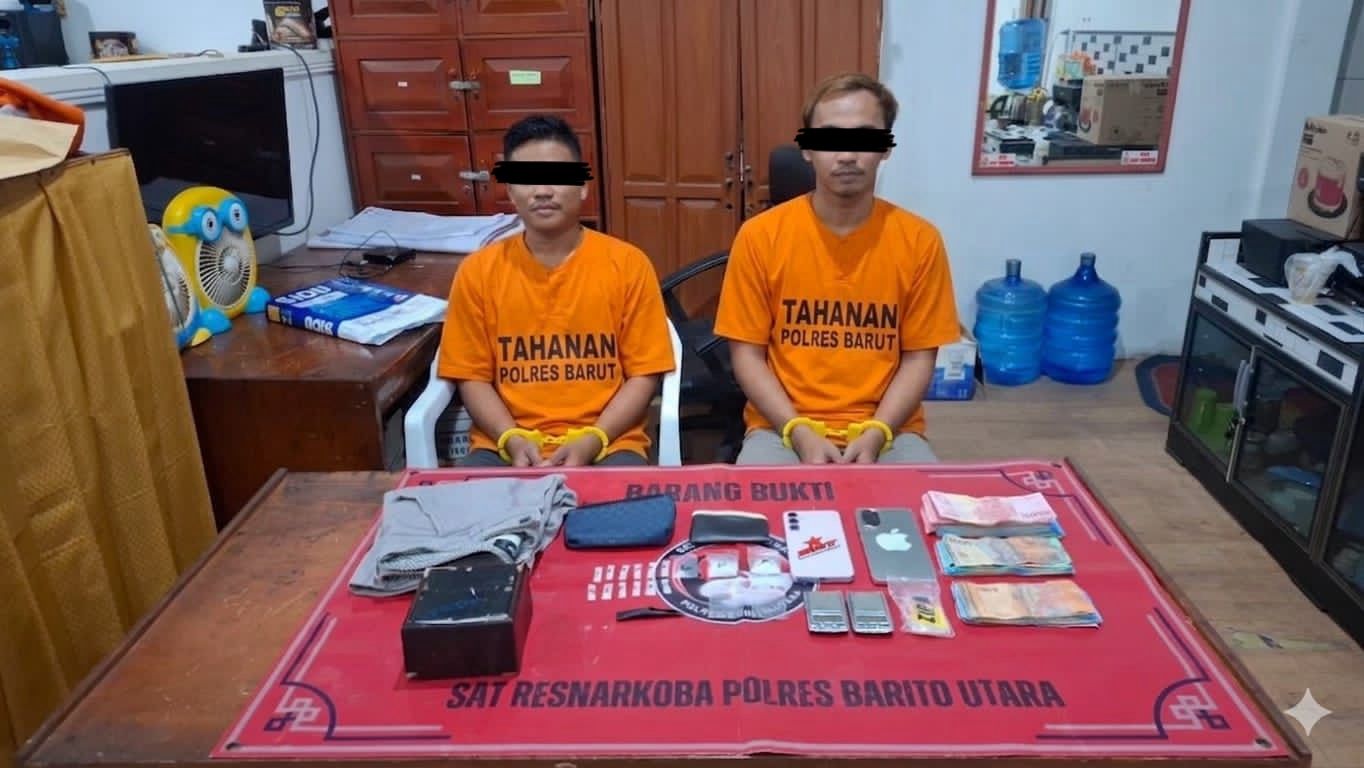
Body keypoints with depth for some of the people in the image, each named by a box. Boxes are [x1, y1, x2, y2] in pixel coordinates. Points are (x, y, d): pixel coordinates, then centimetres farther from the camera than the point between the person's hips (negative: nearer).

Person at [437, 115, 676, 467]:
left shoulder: (627, 264, -2)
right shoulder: (477, 271, 2)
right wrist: (512, 439, -11)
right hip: (507, 445, 1)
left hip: (606, 443, -1)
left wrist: (592, 440, -13)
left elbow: (643, 373, 0)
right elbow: (472, 376, 5)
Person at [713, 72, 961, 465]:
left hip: (887, 431, 1)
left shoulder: (919, 240, -3)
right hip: (783, 427, -1)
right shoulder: (760, 236, -5)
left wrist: (876, 434, -13)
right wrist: (799, 432, -14)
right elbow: (746, 354, -2)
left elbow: (919, 357, 1)